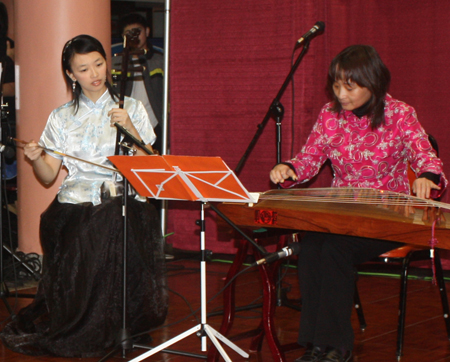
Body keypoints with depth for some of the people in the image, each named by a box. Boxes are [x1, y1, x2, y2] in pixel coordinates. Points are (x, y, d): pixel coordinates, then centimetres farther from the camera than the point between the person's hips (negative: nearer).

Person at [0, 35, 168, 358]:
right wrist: (36, 158, -12)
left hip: (123, 201, -1)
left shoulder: (131, 108, 11)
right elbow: (49, 176, 9)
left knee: (112, 226, -27)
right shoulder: (62, 117, 14)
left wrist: (129, 128, -11)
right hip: (75, 201, 1)